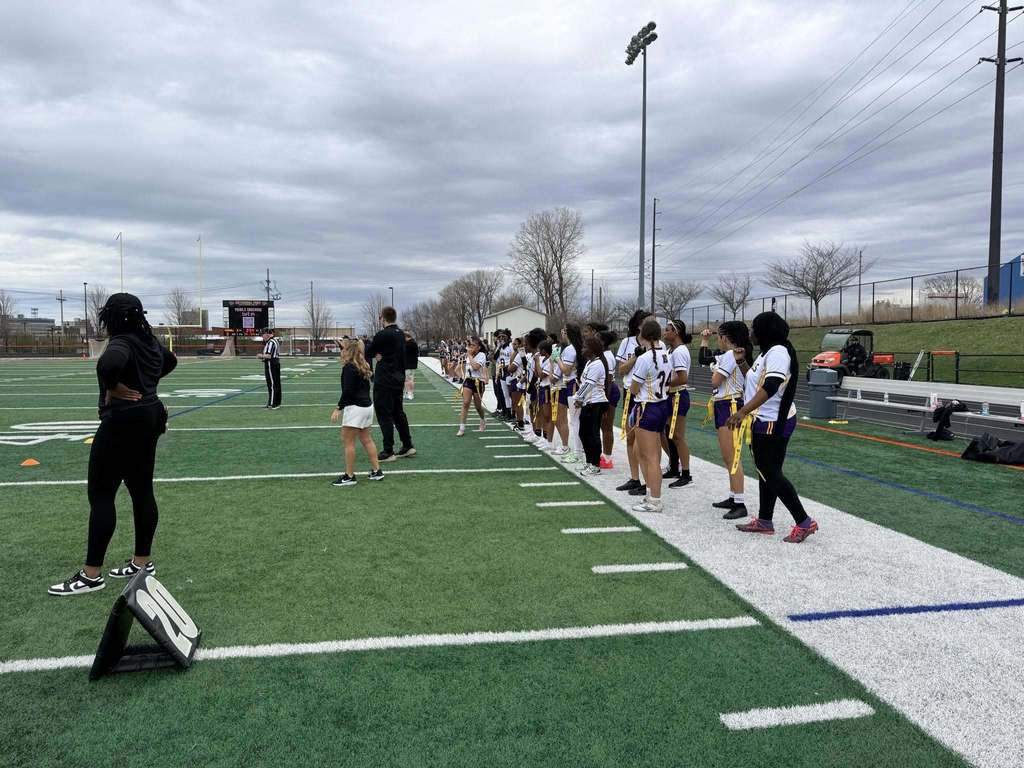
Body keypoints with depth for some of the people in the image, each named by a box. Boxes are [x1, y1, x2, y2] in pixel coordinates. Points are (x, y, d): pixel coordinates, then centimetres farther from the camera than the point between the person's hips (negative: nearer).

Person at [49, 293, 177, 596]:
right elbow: (170, 361, 30)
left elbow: (108, 365, -41)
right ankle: (142, 562, 21)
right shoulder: (149, 341, 9)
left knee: (101, 495, -2)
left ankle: (91, 575, 3)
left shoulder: (121, 343, -17)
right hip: (150, 416, 9)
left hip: (123, 422, -9)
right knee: (142, 491, 13)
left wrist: (113, 389, -22)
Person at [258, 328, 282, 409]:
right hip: (276, 364, 10)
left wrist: (261, 356, -9)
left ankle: (273, 403, -5)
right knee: (276, 384, 12)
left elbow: (268, 356, -24)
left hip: (271, 365, -10)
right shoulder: (275, 340, 16)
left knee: (272, 384, -7)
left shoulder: (271, 342, -16)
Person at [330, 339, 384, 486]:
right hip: (367, 406, 9)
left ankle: (349, 476, 3)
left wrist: (339, 408, -17)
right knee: (366, 439, 17)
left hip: (355, 407, -9)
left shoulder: (349, 368, -15)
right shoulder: (363, 366, 10)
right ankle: (376, 471, 21)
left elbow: (348, 391, -20)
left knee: (348, 441, -1)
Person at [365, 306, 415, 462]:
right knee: (398, 412, 18)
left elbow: (368, 353, -7)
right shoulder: (401, 334, 8)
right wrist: (380, 354, -3)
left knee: (384, 415, -1)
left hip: (384, 381, -8)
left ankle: (388, 452, 2)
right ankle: (408, 446, 23)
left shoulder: (382, 335, -16)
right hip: (398, 379, 8)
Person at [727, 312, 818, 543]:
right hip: (765, 421, 10)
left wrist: (743, 411, -41)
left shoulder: (778, 352, -19)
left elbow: (770, 387, -33)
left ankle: (804, 522, 3)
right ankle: (764, 521, 25)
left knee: (771, 474, -4)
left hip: (773, 424, -10)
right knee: (766, 471, 15)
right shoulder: (767, 352, 13)